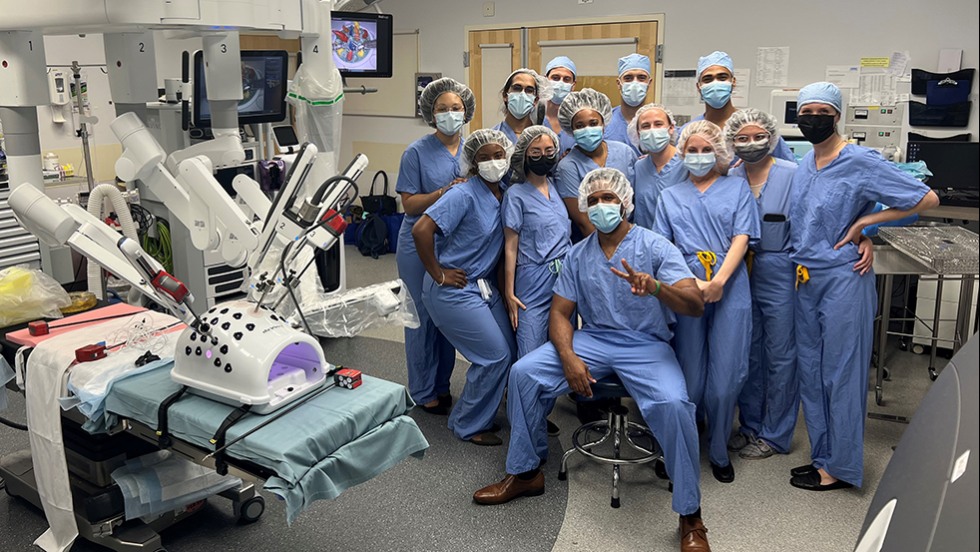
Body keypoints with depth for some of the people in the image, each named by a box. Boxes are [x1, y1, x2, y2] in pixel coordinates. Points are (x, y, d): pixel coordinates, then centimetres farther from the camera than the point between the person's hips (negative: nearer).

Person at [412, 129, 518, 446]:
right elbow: (421, 230, -27)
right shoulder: (464, 195, -19)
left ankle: (483, 412, 27)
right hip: (455, 290, -8)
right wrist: (438, 274, -20)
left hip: (486, 286, 8)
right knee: (496, 356, -6)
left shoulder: (505, 195, 4)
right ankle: (468, 425, 13)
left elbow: (506, 243, 18)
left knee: (509, 350, 8)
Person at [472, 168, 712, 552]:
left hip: (646, 345, -4)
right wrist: (568, 357, -14)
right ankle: (526, 473, 3)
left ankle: (690, 516, -14)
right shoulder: (578, 255, 9)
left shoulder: (655, 246, -4)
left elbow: (695, 304, -15)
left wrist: (655, 287, -37)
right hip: (593, 339, 4)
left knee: (673, 404, -33)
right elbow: (560, 313, 6)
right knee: (523, 372, -15)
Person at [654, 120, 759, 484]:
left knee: (725, 379, -2)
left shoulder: (737, 188, 14)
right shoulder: (670, 197, 17)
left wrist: (719, 281, -14)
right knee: (690, 379, 3)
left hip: (730, 292, -1)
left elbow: (741, 239, 2)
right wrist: (691, 283, -10)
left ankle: (719, 453, 17)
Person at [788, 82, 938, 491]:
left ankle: (841, 468, 14)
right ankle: (822, 457, 26)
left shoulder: (861, 162, -11)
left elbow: (927, 199, -11)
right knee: (810, 373, 13)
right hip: (806, 280, 7)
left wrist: (865, 222, -12)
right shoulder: (803, 165, 9)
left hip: (843, 280, -7)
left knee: (841, 375, 1)